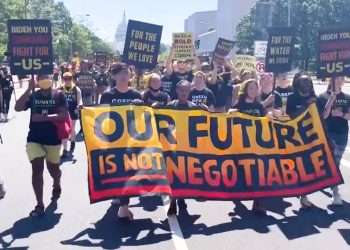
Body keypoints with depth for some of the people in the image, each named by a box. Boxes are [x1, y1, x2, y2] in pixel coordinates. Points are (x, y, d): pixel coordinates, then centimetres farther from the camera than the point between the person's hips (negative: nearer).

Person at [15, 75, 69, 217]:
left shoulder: (58, 95, -3)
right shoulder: (33, 95, 2)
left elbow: (64, 115, -14)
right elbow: (18, 108, -13)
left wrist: (44, 117, -24)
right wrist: (29, 89, -17)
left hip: (53, 139, -1)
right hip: (34, 138, 1)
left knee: (53, 168, 13)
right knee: (37, 168, -7)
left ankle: (56, 185, 48)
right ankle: (40, 205, -1)